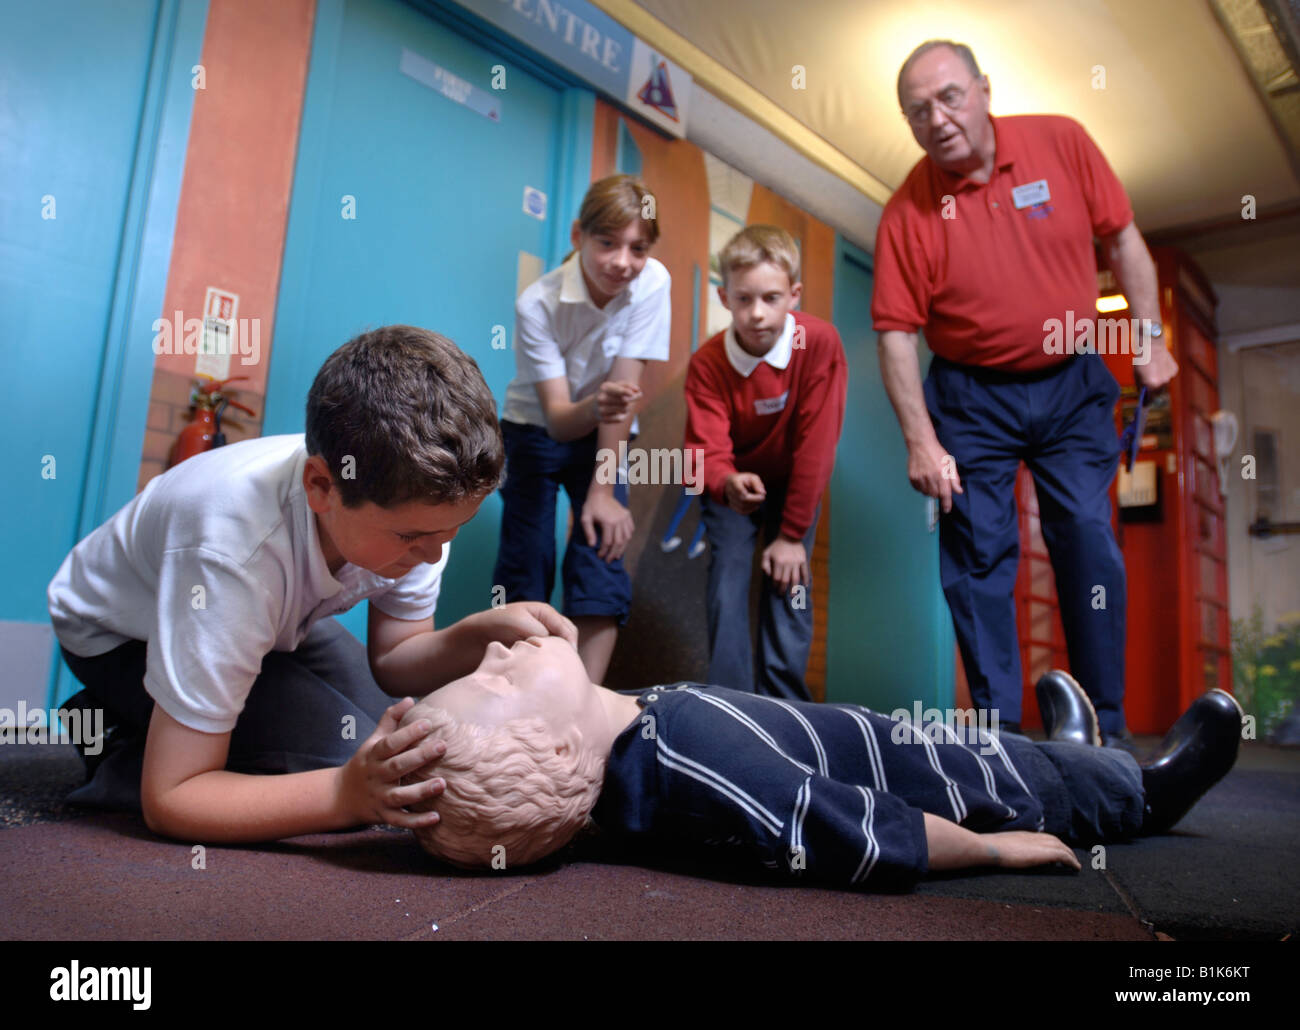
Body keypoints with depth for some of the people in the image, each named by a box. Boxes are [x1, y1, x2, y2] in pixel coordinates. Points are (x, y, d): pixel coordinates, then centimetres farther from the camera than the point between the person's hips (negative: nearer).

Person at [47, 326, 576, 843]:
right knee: (347, 754, -25)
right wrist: (346, 795, -47)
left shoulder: (413, 497, -26)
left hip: (273, 617, 6)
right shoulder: (232, 553, -43)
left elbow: (391, 660, -11)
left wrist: (484, 632, -31)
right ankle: (121, 758, -3)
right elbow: (169, 798, -35)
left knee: (410, 748, -2)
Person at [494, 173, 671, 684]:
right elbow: (556, 416, -28)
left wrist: (603, 491, -19)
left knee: (601, 566, -13)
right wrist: (592, 408, -52)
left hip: (606, 440, 1)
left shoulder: (653, 282, -21)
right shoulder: (537, 304, -24)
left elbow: (624, 390, -19)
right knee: (524, 574, -7)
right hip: (537, 433, -1)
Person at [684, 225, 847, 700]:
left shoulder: (820, 342, -24)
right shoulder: (708, 362, -21)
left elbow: (817, 441, -22)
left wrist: (793, 533, -19)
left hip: (794, 484, 0)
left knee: (790, 587, -6)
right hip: (731, 487, 1)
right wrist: (726, 483, -53)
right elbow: (706, 447, -27)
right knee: (727, 592, -9)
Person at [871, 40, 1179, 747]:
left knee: (1089, 541, -2)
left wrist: (1149, 338, 3)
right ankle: (997, 732, 14)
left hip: (1072, 383, 2)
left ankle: (1106, 729, 13)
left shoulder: (1061, 142, -5)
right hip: (972, 400, -1)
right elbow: (896, 335, -10)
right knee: (977, 556, 0)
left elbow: (1121, 239, 5)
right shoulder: (906, 212, -10)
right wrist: (921, 442, -13)